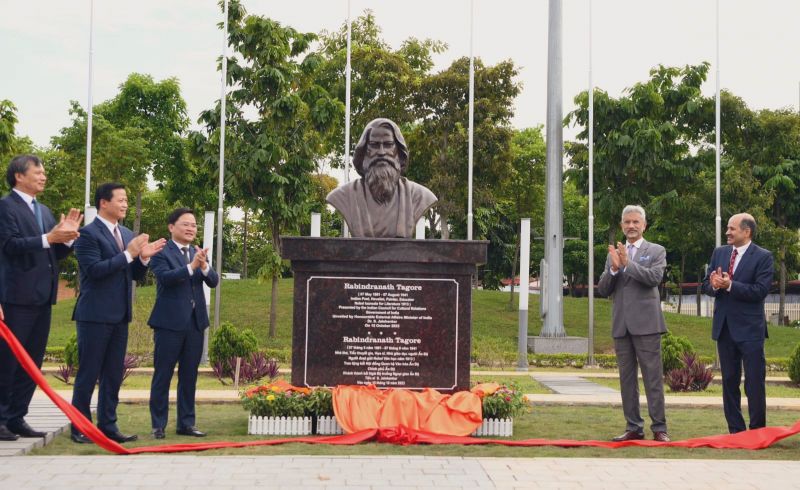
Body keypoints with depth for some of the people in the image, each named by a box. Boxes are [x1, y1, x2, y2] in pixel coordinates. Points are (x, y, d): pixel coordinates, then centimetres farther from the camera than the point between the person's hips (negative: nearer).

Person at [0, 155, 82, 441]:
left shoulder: (44, 211, 19)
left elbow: (54, 253, 18)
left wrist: (67, 236, 0)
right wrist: (48, 238, -24)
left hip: (42, 297, 8)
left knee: (31, 362, 10)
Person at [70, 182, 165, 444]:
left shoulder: (127, 235, 14)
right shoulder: (88, 233, -9)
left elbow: (136, 275, 16)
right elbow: (94, 269, -19)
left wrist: (143, 257, -4)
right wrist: (129, 254, -19)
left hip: (119, 315, 7)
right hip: (95, 315, -7)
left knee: (113, 374, 10)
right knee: (88, 373, 0)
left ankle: (107, 425, 17)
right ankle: (79, 427, 8)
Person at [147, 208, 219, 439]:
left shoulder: (199, 253, 13)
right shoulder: (161, 253, -5)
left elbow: (214, 281, 2)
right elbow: (165, 277, -22)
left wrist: (204, 267, -19)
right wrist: (191, 267, -33)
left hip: (195, 322, 6)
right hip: (170, 323, -6)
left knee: (189, 376, 11)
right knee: (163, 375, 1)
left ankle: (186, 422, 18)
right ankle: (158, 425, 8)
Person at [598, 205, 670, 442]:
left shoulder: (656, 251, 5)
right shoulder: (614, 254, 15)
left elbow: (655, 277, -13)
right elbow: (603, 289, 8)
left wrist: (627, 264, -18)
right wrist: (614, 268, -9)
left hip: (646, 323, -4)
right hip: (621, 324, 4)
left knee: (653, 377, -5)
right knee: (627, 378, 7)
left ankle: (659, 428, -1)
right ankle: (633, 428, 14)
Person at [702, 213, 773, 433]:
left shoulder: (763, 257, -7)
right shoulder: (719, 253, 9)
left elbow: (760, 291, -17)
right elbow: (706, 284, 9)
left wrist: (729, 285, -22)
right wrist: (714, 285, -14)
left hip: (749, 329, -5)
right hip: (724, 327, 6)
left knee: (755, 383, -2)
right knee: (729, 382, 11)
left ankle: (757, 432, 7)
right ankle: (735, 430, 19)